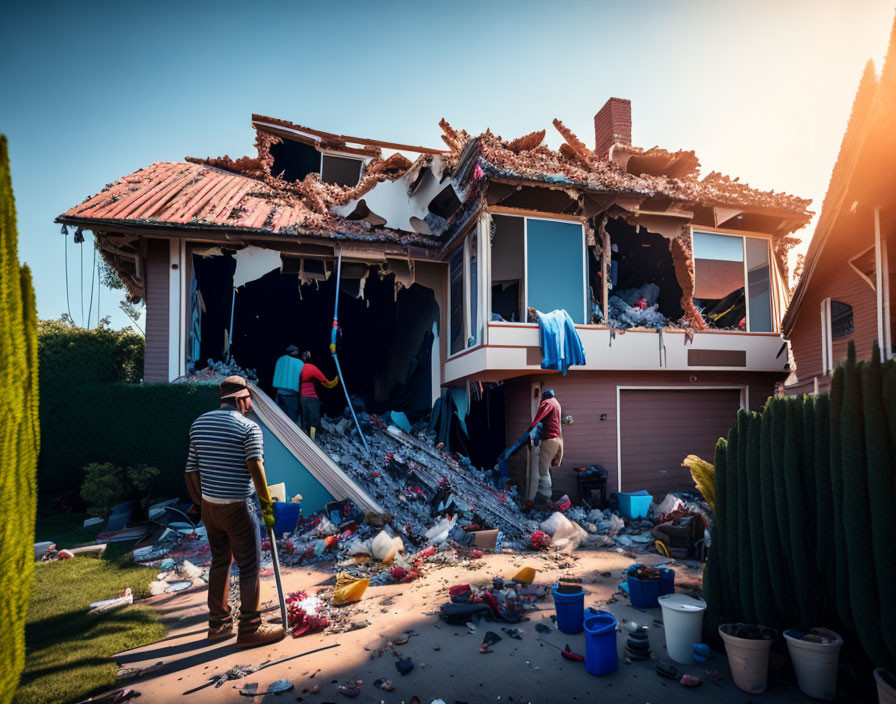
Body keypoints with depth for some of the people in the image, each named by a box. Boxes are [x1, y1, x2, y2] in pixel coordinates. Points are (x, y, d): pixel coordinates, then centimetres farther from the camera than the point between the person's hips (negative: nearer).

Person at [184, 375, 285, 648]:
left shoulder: (199, 423, 8)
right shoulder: (248, 427, -13)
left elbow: (191, 469, 11)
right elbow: (256, 468, -23)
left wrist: (200, 501, 19)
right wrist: (267, 505, -18)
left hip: (209, 506, 7)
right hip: (236, 508, -7)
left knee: (220, 562, 20)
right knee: (249, 567, 3)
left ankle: (219, 624, 30)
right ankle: (250, 629, 10)